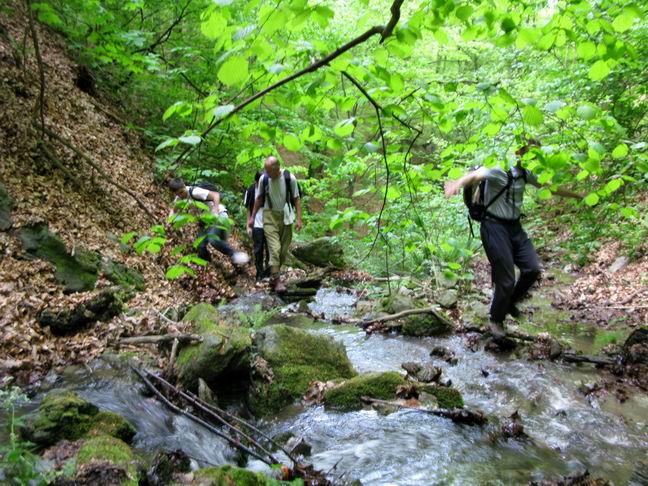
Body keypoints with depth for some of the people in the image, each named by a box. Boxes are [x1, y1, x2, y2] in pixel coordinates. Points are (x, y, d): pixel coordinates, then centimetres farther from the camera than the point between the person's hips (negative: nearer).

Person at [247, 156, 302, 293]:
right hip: (270, 216, -1)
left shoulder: (290, 178, -10)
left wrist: (299, 218, -9)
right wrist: (252, 217, 10)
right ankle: (277, 280, -12)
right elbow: (259, 199, 8)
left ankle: (273, 275, 22)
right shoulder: (263, 179, -5)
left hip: (285, 217, 1)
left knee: (284, 250, 5)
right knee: (274, 249, -13)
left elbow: (296, 198, -3)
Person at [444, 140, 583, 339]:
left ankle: (510, 302, 30)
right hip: (495, 227, -8)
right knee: (506, 279, -5)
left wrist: (578, 195, 31)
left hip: (515, 227, 8)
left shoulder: (525, 174, 7)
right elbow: (476, 175, -38)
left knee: (532, 269, 4)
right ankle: (496, 320, 19)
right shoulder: (499, 170, -17)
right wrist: (458, 182, -60)